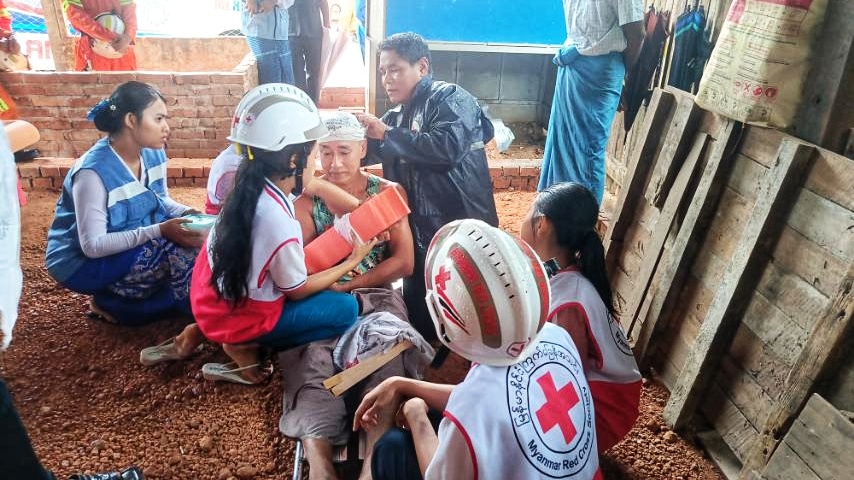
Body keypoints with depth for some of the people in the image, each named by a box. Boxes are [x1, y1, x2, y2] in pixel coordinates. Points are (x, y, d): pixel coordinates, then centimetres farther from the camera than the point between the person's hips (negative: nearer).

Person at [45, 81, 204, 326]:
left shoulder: (153, 154, -7)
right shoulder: (93, 172, -28)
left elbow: (161, 199, 9)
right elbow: (93, 246, -28)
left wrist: (186, 213, -13)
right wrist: (159, 230, -34)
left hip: (134, 247, 8)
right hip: (82, 263, -8)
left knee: (192, 241, -11)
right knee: (175, 248, -27)